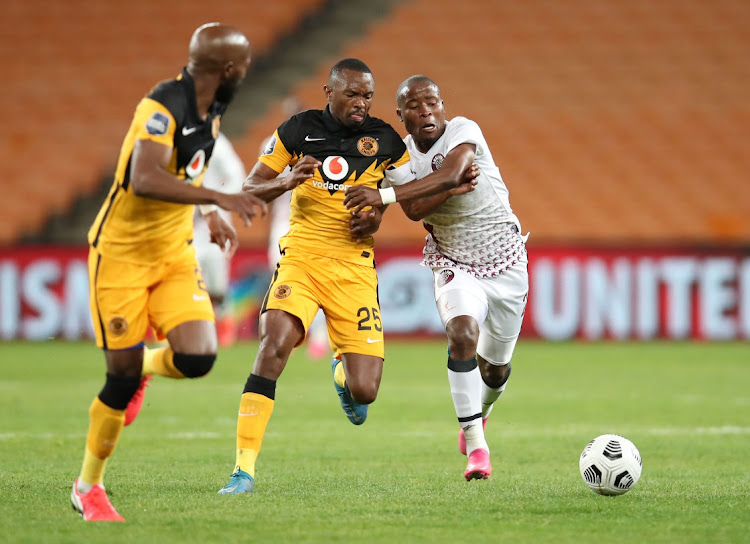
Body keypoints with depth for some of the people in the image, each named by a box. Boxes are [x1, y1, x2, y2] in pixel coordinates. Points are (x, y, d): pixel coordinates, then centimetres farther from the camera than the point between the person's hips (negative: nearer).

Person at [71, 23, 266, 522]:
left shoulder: (211, 110, 4)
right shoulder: (165, 106, -23)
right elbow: (145, 180, -37)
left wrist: (211, 218, 14)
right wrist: (219, 198, -40)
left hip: (175, 252, 6)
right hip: (122, 252, -6)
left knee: (197, 358, -14)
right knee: (123, 377, -2)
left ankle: (144, 367, 23)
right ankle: (88, 486, 19)